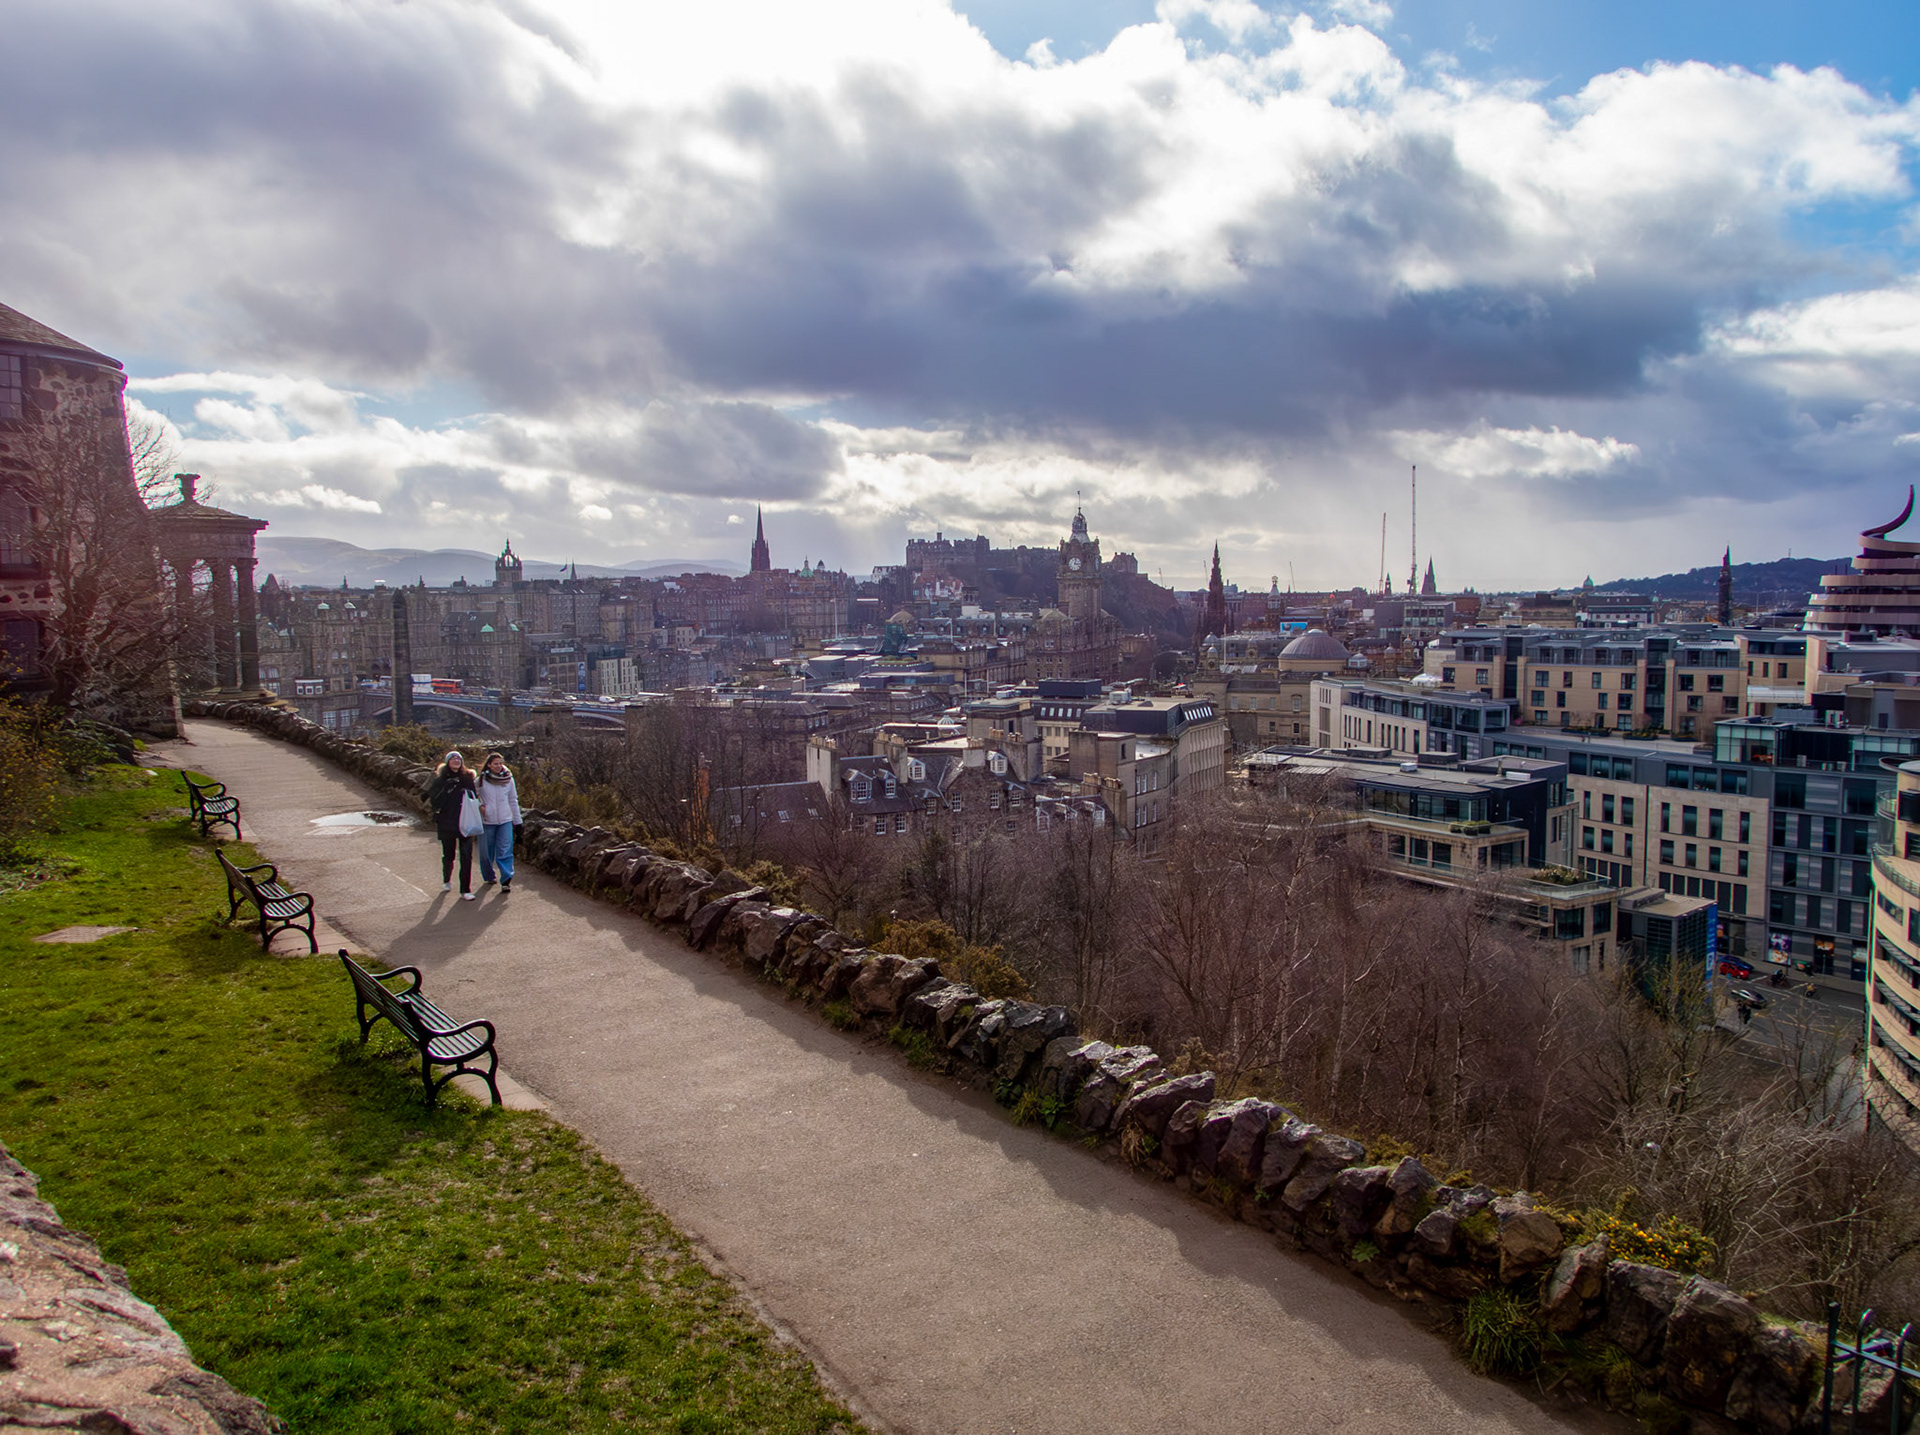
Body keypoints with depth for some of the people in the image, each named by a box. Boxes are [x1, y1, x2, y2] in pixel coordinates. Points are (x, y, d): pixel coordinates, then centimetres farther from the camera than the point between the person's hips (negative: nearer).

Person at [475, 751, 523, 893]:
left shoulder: (508, 779, 5)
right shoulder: (482, 779, -2)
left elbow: (513, 800, 12)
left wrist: (517, 820, 13)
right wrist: (479, 806, -8)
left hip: (505, 820, 0)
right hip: (487, 820, 0)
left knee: (505, 852, -8)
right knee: (486, 852, 9)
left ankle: (506, 881, -13)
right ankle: (488, 877, 29)